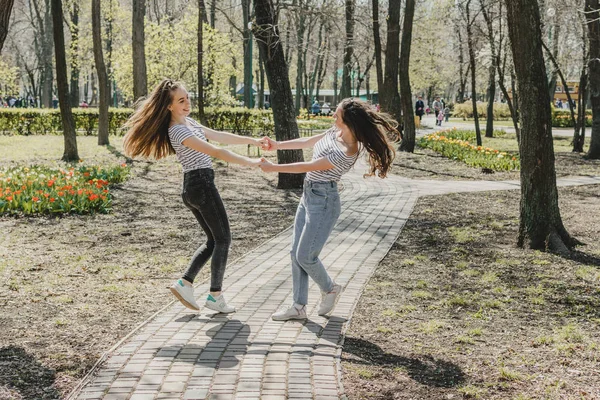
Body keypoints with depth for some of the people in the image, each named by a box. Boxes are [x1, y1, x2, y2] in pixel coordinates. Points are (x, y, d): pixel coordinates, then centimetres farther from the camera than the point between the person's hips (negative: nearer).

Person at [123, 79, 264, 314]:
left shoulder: (188, 122, 13)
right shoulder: (178, 130, -17)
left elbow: (220, 136, 18)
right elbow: (215, 152, -22)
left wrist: (254, 141, 17)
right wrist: (250, 163, -21)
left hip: (192, 188, 10)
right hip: (202, 184, -10)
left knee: (213, 240, 15)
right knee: (223, 239, 0)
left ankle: (185, 283, 11)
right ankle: (215, 296, 4)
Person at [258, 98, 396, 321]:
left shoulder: (346, 153, -27)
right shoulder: (335, 132, -2)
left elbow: (307, 167, -22)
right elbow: (307, 142, 16)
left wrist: (273, 168, -14)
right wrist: (278, 145, 17)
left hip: (323, 202, -9)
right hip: (308, 195, 9)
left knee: (305, 256, -1)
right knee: (296, 253, 10)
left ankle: (330, 289, 28)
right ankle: (299, 307, 19)